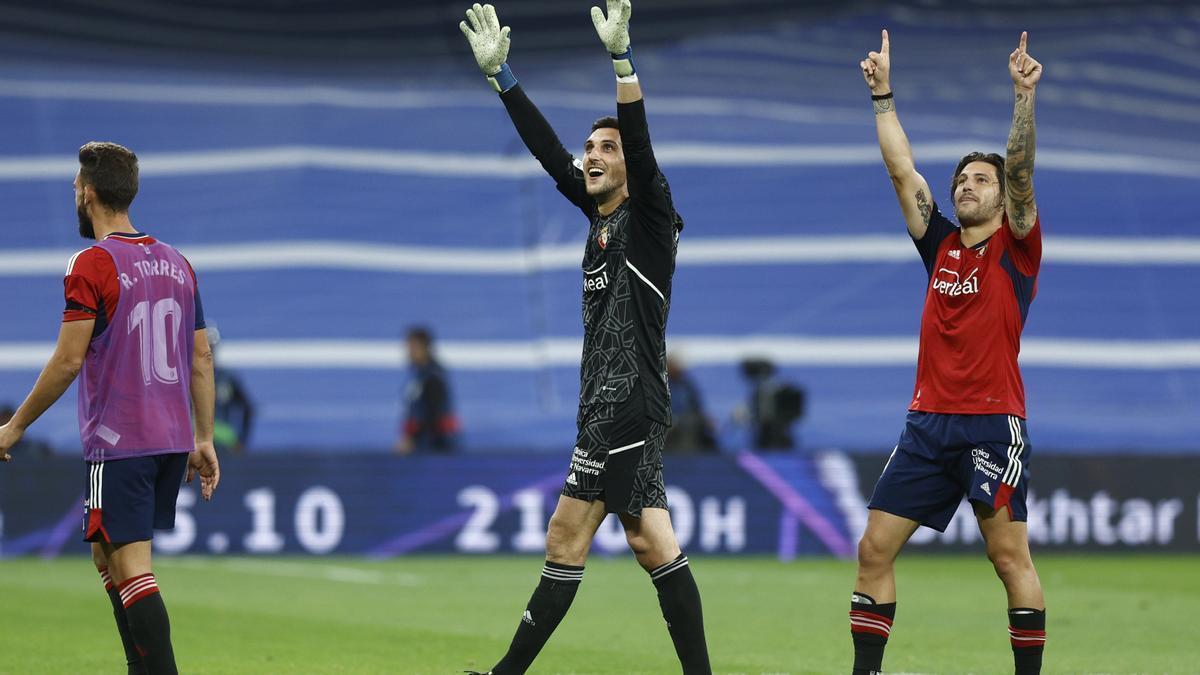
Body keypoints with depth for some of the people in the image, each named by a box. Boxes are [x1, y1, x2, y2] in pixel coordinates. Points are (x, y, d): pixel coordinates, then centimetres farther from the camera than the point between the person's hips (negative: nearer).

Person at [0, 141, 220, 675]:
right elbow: (201, 359, 13)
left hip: (119, 444, -7)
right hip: (173, 440, 7)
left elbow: (68, 360, -13)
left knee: (131, 568, -8)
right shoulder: (176, 263, 12)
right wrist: (204, 440, 17)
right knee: (107, 555, 18)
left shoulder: (92, 264, -10)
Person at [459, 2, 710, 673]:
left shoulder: (649, 214, -6)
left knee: (566, 542, -8)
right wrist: (500, 74, 11)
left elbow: (641, 146, -22)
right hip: (610, 400, 9)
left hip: (627, 402, -9)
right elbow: (548, 149, 15)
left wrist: (622, 57, -32)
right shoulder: (600, 215, 15)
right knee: (653, 545, 6)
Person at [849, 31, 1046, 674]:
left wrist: (1025, 94, -22)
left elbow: (1021, 170, -11)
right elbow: (901, 168, 12)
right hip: (927, 421, 5)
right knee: (874, 549, 2)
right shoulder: (941, 245, 14)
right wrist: (882, 94, 8)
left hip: (993, 424, -5)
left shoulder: (1016, 246, 2)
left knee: (1010, 555, -5)